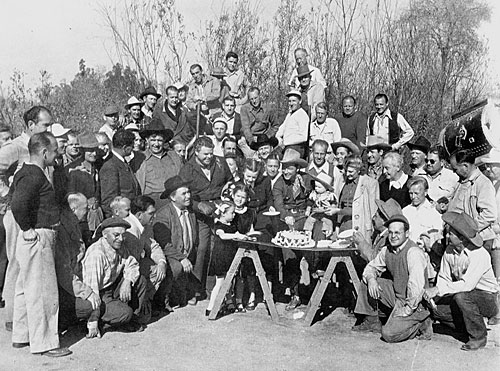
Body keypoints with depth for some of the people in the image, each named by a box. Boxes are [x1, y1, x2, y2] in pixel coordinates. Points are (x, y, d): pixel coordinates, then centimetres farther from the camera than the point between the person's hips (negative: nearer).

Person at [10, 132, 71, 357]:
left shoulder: (27, 172, 13)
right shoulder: (33, 175, -18)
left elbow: (15, 196, 25)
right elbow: (17, 204, -31)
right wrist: (28, 228, -20)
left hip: (40, 238, 11)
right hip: (37, 238, -11)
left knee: (27, 288, 18)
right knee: (42, 291, -3)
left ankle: (21, 336, 30)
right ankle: (44, 343, 7)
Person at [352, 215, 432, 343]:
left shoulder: (413, 252, -24)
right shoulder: (387, 250, 1)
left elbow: (417, 287, -29)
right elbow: (371, 267, 13)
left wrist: (406, 311, -25)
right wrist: (371, 279, -11)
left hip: (411, 302, -8)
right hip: (396, 295, 8)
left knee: (389, 334, -22)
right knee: (366, 282, 1)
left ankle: (422, 323, 1)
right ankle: (371, 322, 12)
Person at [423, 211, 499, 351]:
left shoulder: (480, 254, -27)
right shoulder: (449, 251, -6)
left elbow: (467, 285, -34)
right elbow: (443, 279, 0)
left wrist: (438, 289, -33)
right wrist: (432, 294, -18)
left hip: (487, 299, -7)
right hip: (467, 297, 7)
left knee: (461, 296, -35)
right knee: (436, 308, -12)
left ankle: (479, 337, -12)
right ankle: (470, 328, 11)